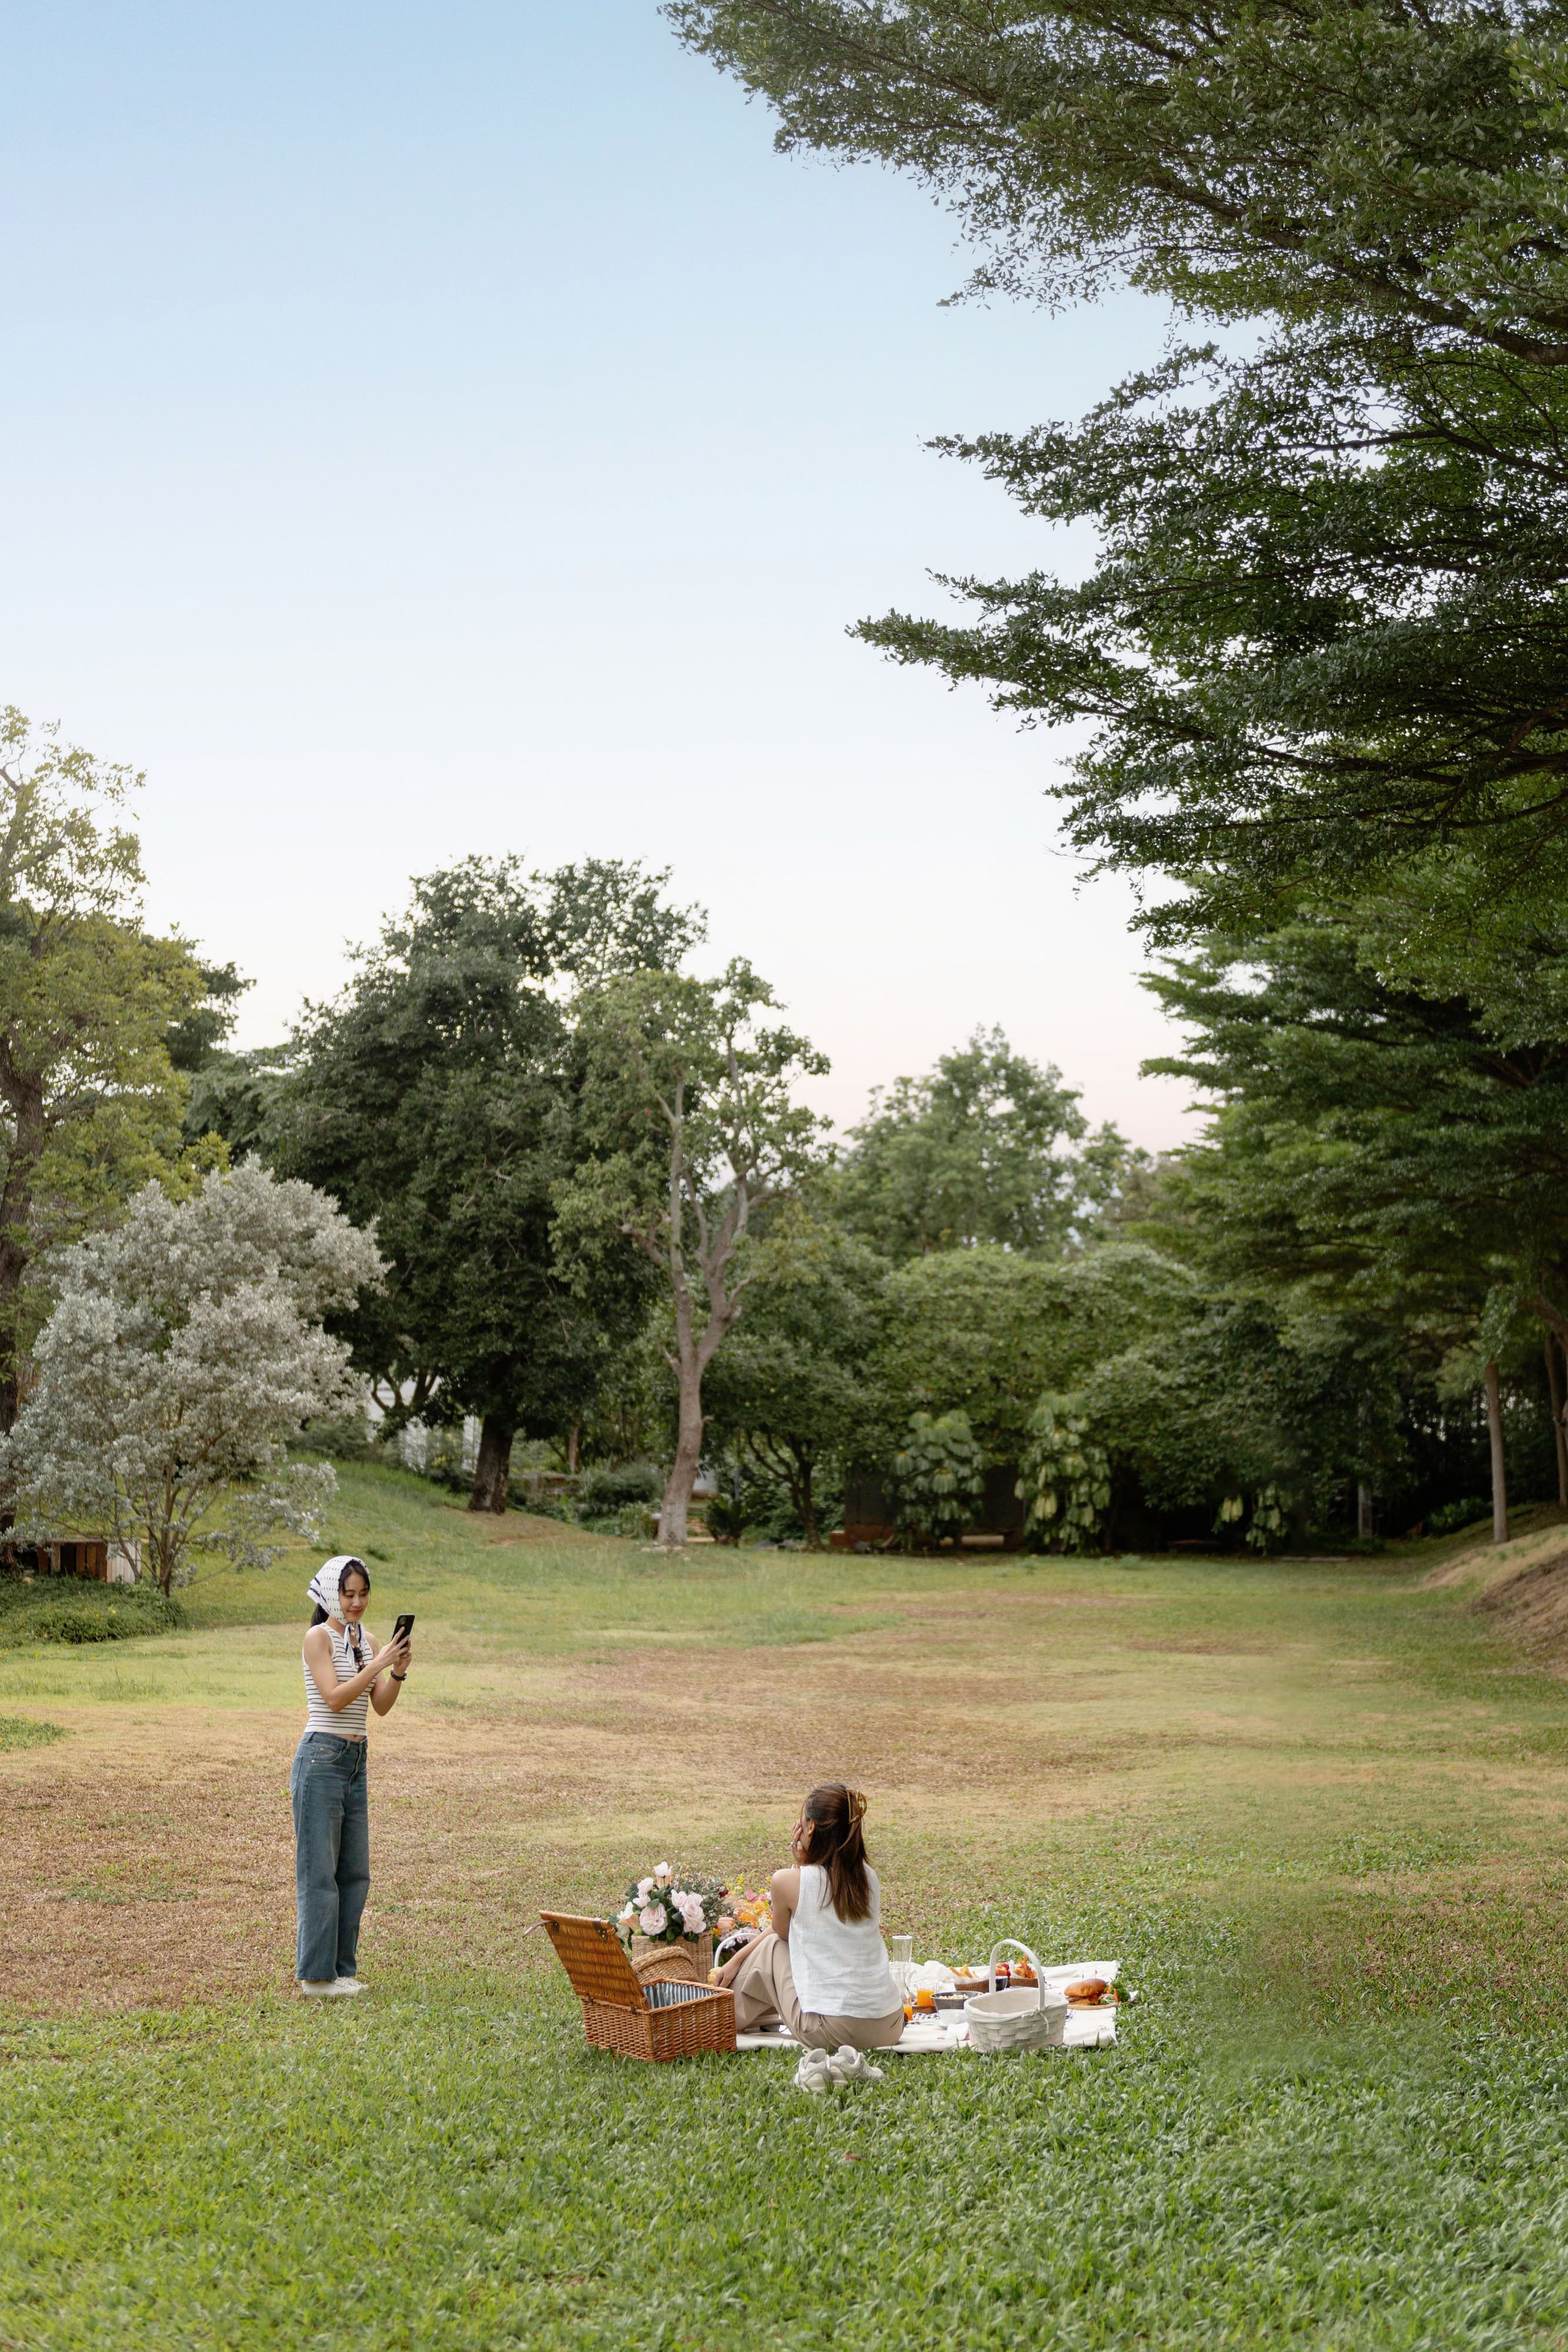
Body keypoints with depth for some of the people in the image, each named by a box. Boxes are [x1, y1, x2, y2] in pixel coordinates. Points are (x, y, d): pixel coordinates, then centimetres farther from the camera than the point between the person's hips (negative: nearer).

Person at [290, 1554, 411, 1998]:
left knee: (355, 1871, 10)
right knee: (320, 1869, -3)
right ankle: (316, 1973, 3)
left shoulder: (365, 1639, 13)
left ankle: (340, 1967, 18)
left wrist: (398, 1672, -9)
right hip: (322, 1758, -8)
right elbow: (335, 1698, -18)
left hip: (355, 1761, 8)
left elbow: (381, 1706, 8)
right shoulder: (319, 1637, -8)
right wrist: (378, 1664, -22)